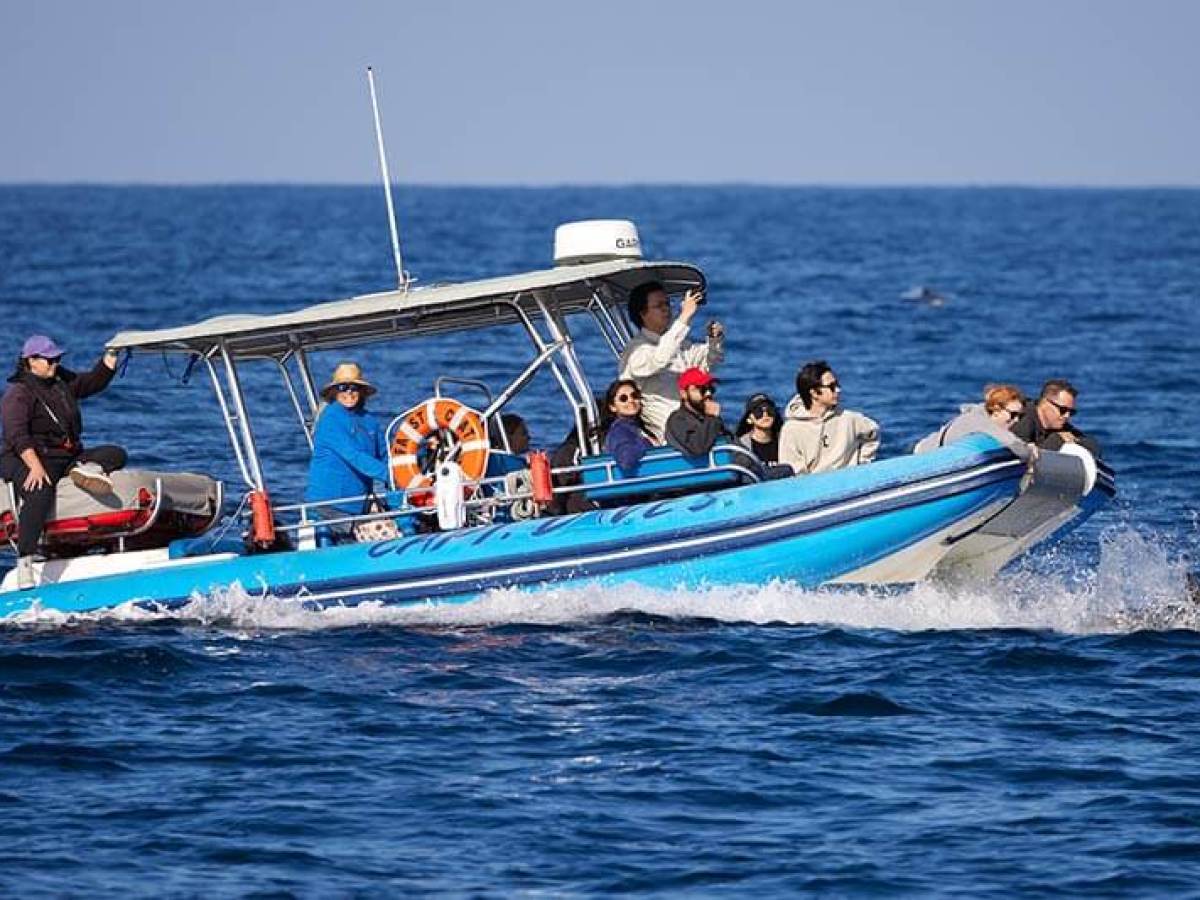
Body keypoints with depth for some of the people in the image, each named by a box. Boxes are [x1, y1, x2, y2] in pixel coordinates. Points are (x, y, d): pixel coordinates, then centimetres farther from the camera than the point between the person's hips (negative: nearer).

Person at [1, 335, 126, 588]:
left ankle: (83, 470, -24)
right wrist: (36, 467, -32)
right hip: (26, 460, -8)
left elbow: (93, 382, 30)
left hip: (68, 457, 8)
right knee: (40, 494, -38)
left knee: (115, 454, 6)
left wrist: (111, 356, 17)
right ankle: (24, 562, -41)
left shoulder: (62, 381, 15)